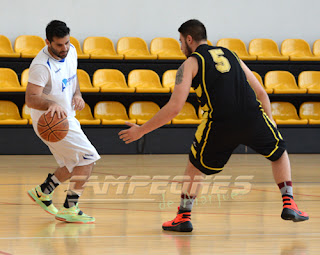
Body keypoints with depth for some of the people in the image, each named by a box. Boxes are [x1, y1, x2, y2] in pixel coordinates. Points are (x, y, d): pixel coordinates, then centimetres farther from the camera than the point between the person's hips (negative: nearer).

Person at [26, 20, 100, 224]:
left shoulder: (71, 51, -1)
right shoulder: (41, 66, -26)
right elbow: (31, 98, -32)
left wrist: (77, 95, -1)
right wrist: (51, 105, -50)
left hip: (67, 118, 9)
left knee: (75, 165, 19)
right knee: (88, 158, -13)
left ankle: (42, 192, 33)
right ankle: (69, 210, -7)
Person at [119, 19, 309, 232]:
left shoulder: (190, 64, 11)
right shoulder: (230, 55, 26)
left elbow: (174, 108, 1)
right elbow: (261, 93, 23)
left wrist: (141, 130, 9)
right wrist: (270, 123, 32)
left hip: (219, 123, -2)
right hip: (253, 117, 3)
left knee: (196, 166, 24)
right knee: (280, 154, 28)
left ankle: (184, 217, 19)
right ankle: (289, 204, 14)